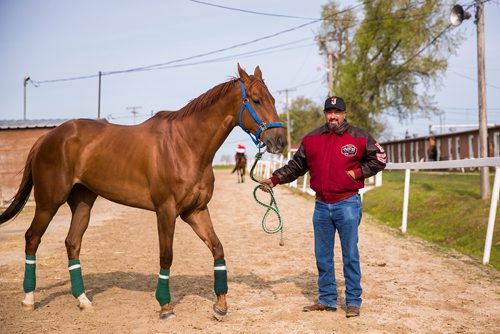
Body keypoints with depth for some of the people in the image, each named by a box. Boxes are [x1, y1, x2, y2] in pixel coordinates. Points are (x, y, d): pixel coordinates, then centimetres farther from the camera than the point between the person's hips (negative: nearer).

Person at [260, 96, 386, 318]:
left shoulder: (359, 137, -2)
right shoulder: (311, 139, 7)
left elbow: (379, 160, 4)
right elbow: (295, 166, 10)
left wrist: (357, 171, -8)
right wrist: (274, 179, 0)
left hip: (347, 204, -4)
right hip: (321, 205, 4)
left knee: (350, 254, 1)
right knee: (322, 256, 10)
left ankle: (353, 301, 12)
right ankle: (327, 300, 22)